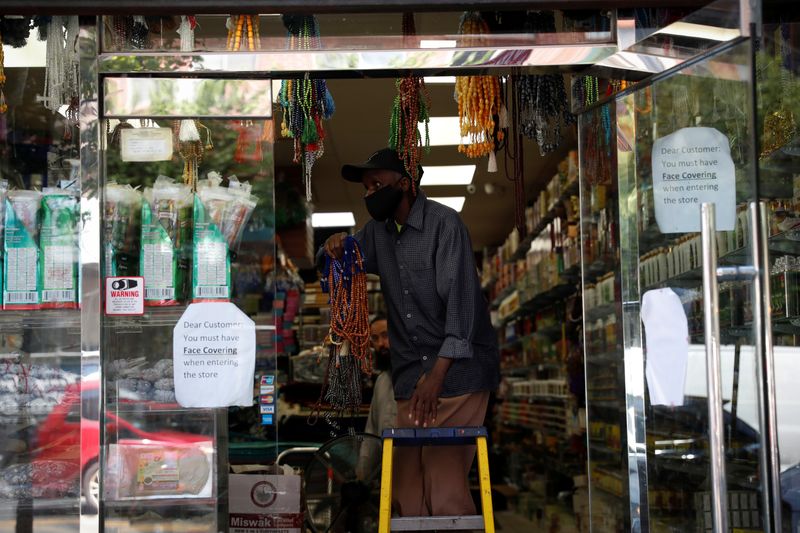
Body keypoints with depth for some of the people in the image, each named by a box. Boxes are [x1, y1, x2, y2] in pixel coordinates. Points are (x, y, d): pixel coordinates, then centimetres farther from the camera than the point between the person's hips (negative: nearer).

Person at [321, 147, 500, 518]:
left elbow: (460, 298, -16)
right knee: (407, 485, 1)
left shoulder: (443, 223, -8)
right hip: (410, 372, 7)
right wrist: (336, 248, 4)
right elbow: (350, 257, 32)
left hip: (458, 366, -6)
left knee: (445, 479, -15)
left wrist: (437, 375, -26)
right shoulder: (378, 230, 14)